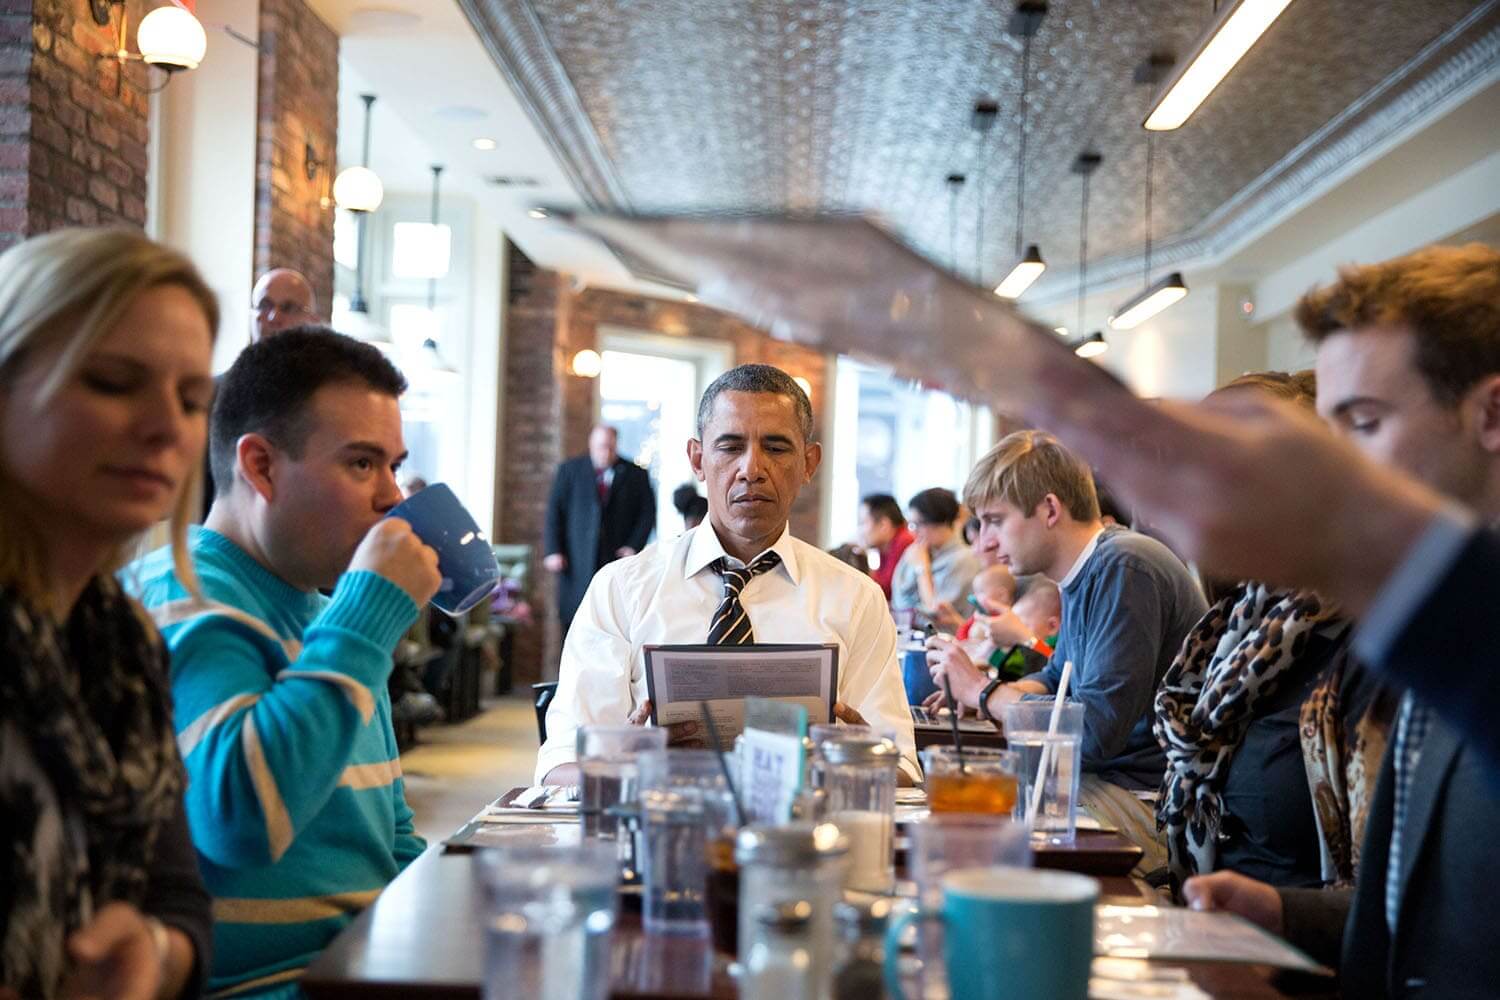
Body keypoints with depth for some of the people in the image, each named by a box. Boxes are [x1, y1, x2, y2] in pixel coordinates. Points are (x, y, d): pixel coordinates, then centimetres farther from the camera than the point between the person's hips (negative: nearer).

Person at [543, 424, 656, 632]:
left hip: (619, 559, 0)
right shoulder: (569, 470, 8)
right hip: (576, 564, 0)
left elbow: (648, 513, 8)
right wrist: (554, 551, -4)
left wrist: (634, 546, -4)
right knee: (573, 621, -3)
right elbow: (554, 512, 5)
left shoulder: (635, 474, 7)